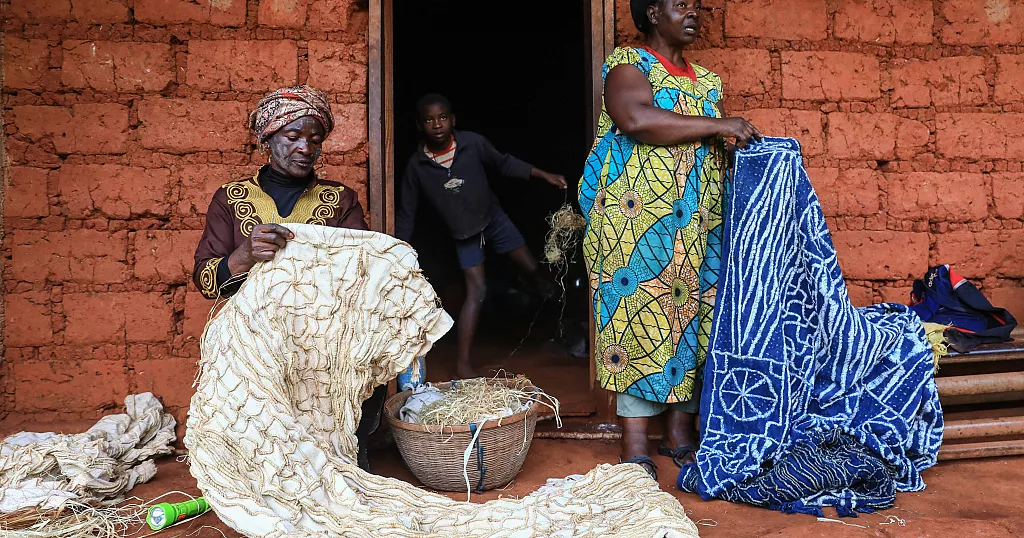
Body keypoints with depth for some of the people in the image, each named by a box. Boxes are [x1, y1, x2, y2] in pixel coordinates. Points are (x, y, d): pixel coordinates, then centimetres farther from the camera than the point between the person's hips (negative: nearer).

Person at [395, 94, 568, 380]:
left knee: (532, 268, 8)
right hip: (464, 233, -1)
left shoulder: (473, 143, -18)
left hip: (493, 217, 1)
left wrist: (544, 175, -4)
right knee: (476, 291, -7)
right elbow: (406, 213, -7)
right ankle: (462, 363, 1)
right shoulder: (416, 165, -17)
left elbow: (504, 163, -1)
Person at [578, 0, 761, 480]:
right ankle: (635, 446, 1)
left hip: (699, 227, 7)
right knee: (640, 320, -7)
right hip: (638, 221, -6)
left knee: (694, 321, 5)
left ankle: (681, 433, 16)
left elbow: (722, 149, 22)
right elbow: (635, 119, -20)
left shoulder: (706, 81, 21)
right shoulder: (629, 63, 0)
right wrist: (717, 125, -17)